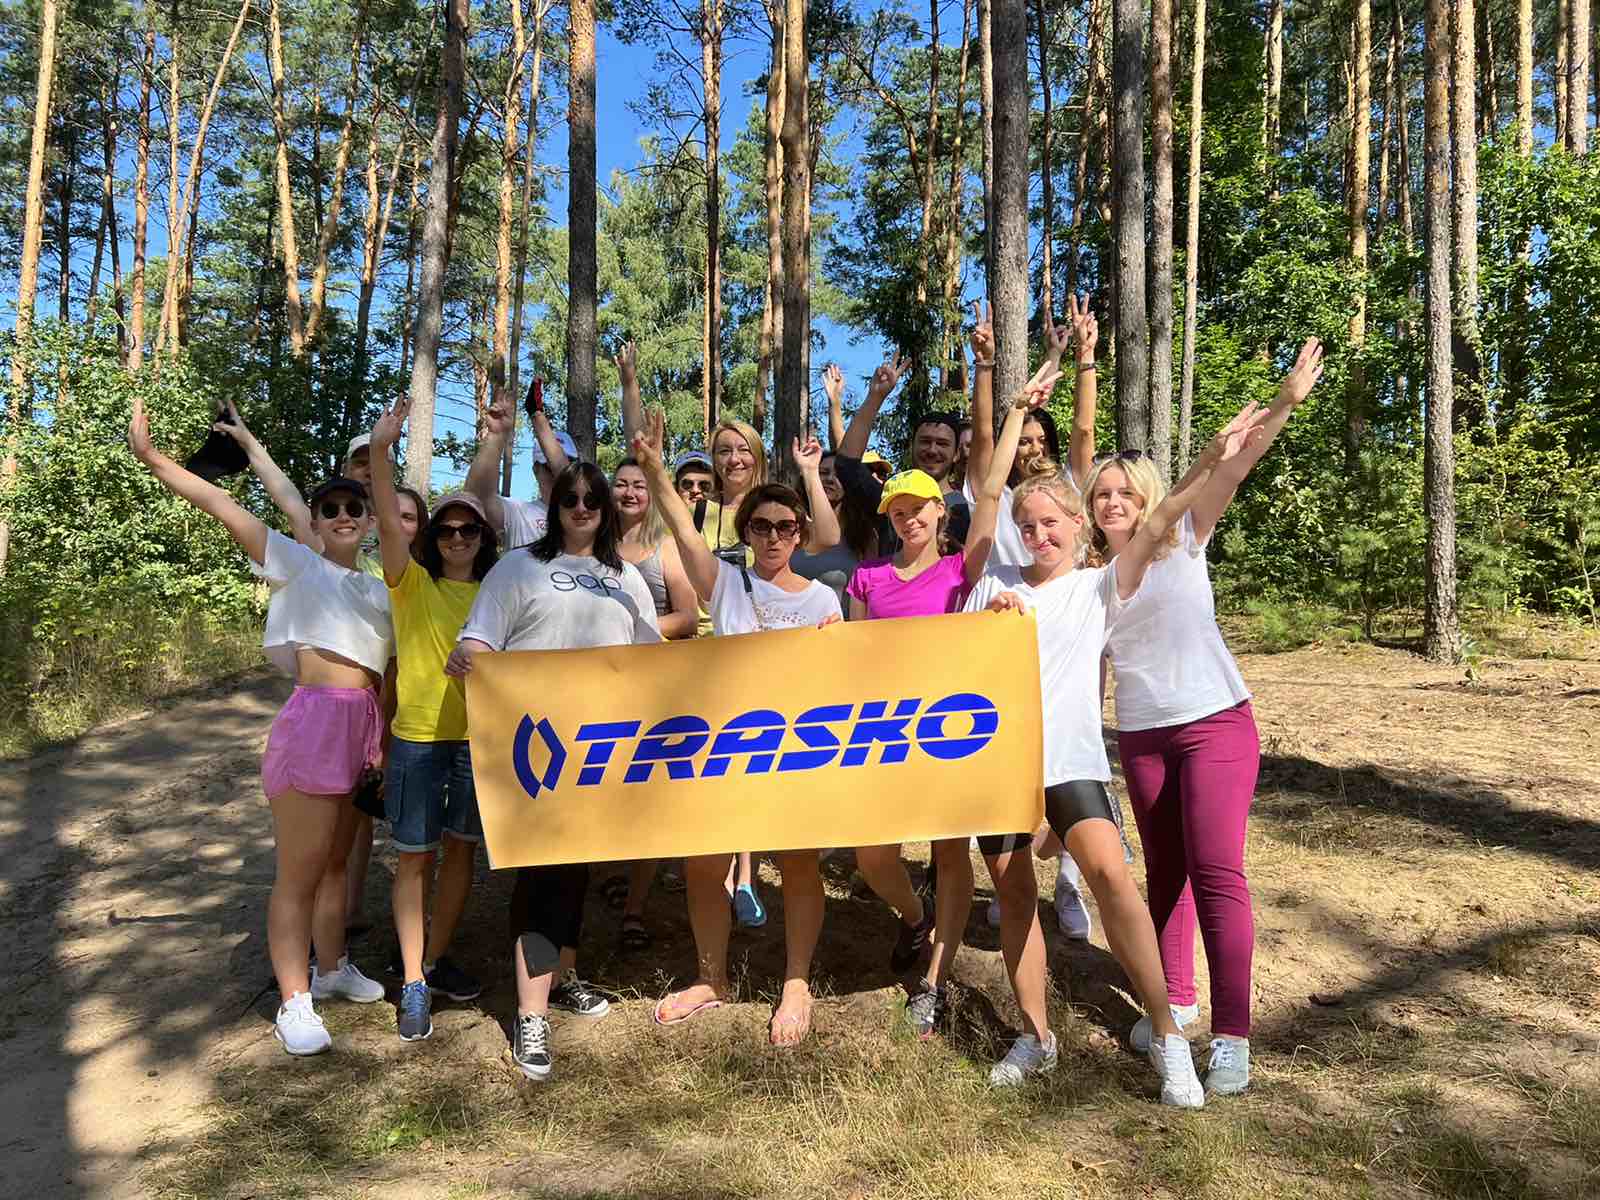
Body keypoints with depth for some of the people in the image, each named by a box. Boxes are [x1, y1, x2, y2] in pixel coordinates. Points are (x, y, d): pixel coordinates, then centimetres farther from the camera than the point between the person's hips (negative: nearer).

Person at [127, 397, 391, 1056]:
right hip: (316, 721, -7)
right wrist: (151, 458, -12)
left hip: (362, 727, 7)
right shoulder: (295, 563, 2)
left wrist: (385, 741, 15)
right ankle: (294, 1004, 10)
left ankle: (331, 967, 36)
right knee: (298, 872, 0)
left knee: (336, 861, 20)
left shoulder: (379, 591, 18)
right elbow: (220, 504, -6)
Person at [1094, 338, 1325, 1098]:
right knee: (1164, 872, 13)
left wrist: (1284, 405, -24)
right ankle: (1175, 999, 28)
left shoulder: (1182, 541, -2)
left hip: (1216, 723, -4)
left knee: (1216, 873, -10)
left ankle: (1231, 1034, -5)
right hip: (1140, 737, 4)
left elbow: (1230, 470, -13)